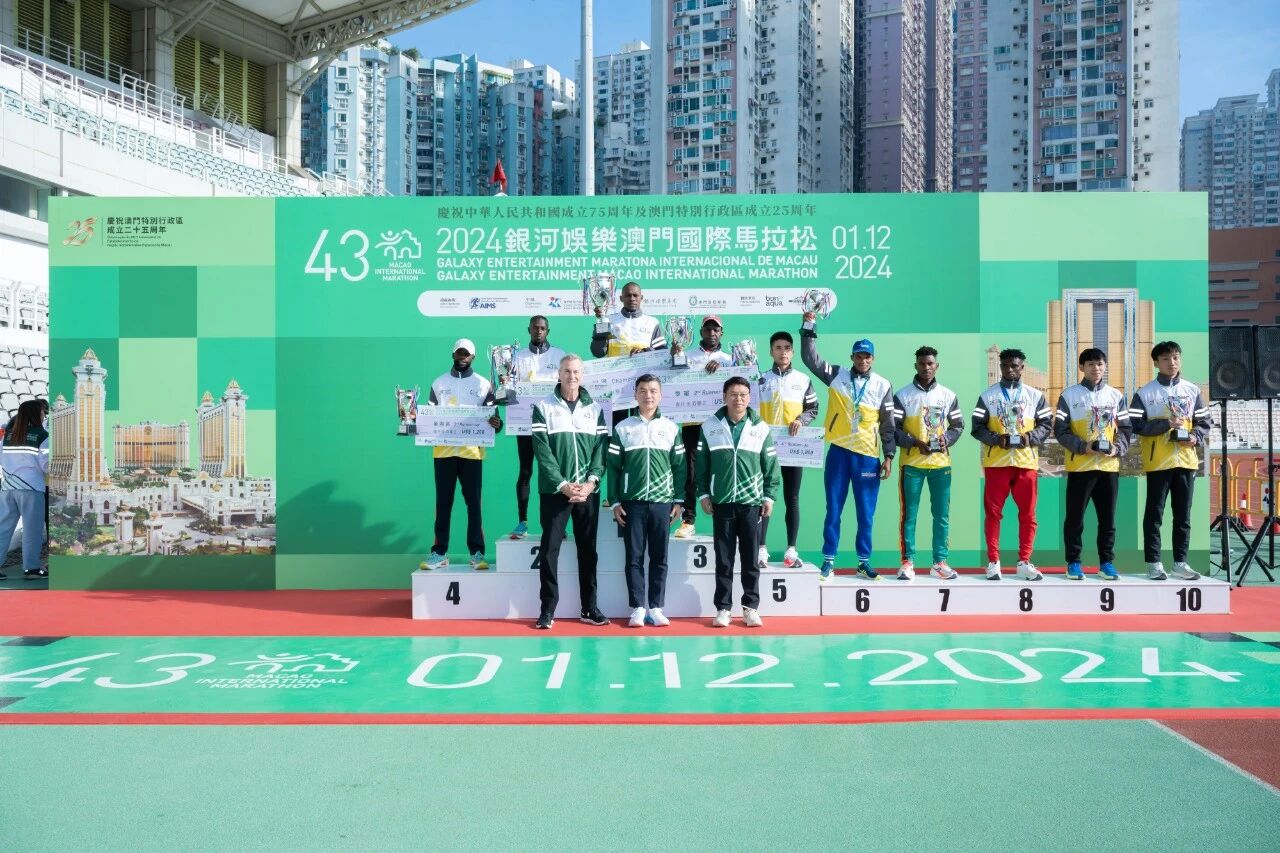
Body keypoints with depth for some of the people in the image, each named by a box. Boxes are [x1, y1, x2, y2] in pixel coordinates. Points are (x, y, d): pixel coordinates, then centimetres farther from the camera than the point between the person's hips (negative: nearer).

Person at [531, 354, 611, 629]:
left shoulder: (595, 408, 10)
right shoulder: (543, 407, 2)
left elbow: (601, 448, 3)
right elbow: (542, 450, -6)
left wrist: (591, 482, -12)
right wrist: (562, 484, -15)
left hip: (588, 491, 3)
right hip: (554, 490, -2)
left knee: (588, 550, 8)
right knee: (549, 550, 0)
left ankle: (589, 608, 16)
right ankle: (548, 610, 7)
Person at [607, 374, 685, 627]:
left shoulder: (671, 428, 8)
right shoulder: (622, 428, 6)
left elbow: (679, 466, 8)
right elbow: (613, 467, 4)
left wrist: (678, 500, 1)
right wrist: (615, 502, -2)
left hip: (662, 502, 1)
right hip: (632, 503, -1)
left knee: (659, 557, 4)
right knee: (634, 557, 1)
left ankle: (655, 608, 10)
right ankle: (637, 608, 7)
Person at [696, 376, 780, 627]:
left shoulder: (761, 428, 2)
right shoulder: (710, 427, 3)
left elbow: (771, 466, 4)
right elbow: (702, 464, 5)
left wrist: (769, 496, 0)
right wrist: (703, 494, 0)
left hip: (751, 502, 0)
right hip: (721, 503, 0)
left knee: (750, 559, 6)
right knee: (723, 560, 6)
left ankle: (751, 607, 15)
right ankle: (723, 608, 14)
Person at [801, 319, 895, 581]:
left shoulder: (883, 386, 3)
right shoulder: (836, 375, 3)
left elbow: (887, 424, 5)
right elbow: (810, 358, -4)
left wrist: (889, 456, 0)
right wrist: (808, 327, -14)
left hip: (868, 456, 0)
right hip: (839, 451, 0)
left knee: (866, 514, 7)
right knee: (833, 510, 5)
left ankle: (864, 561, 19)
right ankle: (829, 560, 14)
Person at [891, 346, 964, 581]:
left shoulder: (948, 395, 8)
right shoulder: (902, 395, -2)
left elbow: (958, 425, 13)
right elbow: (893, 429, -5)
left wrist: (946, 440, -6)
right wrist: (915, 443, -16)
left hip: (941, 463, 3)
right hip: (912, 463, -3)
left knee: (942, 515, 6)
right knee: (909, 515, 0)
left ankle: (940, 562, 14)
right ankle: (908, 561, 6)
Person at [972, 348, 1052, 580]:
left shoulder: (1035, 395, 10)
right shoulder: (987, 395, 6)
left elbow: (1046, 425, 7)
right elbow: (976, 427, 1)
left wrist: (1031, 437, -12)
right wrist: (997, 439, -16)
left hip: (1026, 462, 1)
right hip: (996, 462, -1)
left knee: (1028, 514, 4)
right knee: (993, 513, 1)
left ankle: (1024, 562, 14)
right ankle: (993, 562, 7)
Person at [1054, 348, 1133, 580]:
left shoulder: (1116, 396, 9)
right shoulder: (1069, 395, -1)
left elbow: (1125, 429, 9)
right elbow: (1060, 430, -5)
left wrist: (1117, 448, -9)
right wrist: (1083, 446, -17)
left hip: (1109, 466, 3)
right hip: (1080, 466, -3)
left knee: (1108, 518, 7)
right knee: (1074, 517, 2)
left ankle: (1106, 562, 17)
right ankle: (1073, 562, 11)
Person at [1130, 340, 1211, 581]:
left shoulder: (1192, 390, 9)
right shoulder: (1145, 393, -2)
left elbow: (1205, 422, 11)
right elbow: (1136, 425, -8)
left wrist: (1196, 437, -8)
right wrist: (1165, 424, -18)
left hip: (1186, 461, 4)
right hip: (1157, 463, -3)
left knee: (1183, 515, 8)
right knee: (1154, 514, 0)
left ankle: (1180, 563, 16)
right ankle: (1153, 563, 6)